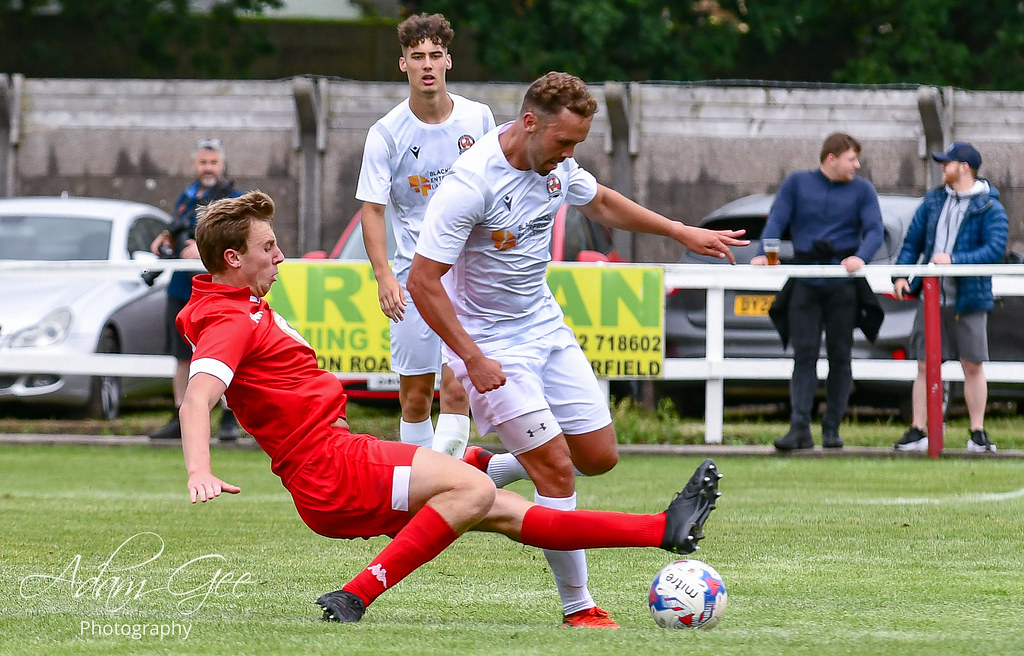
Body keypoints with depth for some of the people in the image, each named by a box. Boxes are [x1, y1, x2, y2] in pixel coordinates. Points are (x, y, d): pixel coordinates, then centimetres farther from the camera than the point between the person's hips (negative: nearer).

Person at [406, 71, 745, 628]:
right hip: (491, 346, -8)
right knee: (557, 471, -12)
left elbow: (601, 203, 21)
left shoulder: (556, 164, -3)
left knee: (599, 456, 8)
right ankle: (577, 608, 0)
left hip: (547, 330, 8)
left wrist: (682, 232, 19)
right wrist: (473, 359, -25)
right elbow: (423, 281, -24)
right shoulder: (471, 183, -26)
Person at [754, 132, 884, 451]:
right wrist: (763, 254, -16)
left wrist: (861, 257, -22)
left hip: (843, 284, 0)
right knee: (804, 354, -6)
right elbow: (776, 222, 1)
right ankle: (800, 428, -11)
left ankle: (832, 429, 9)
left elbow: (875, 230, -2)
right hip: (805, 284, 0)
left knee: (839, 356, 3)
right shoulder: (797, 183, 8)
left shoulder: (862, 190, 8)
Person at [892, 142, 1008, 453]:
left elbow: (995, 249, -16)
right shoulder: (933, 201, 13)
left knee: (972, 366, 1)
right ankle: (918, 432, 7)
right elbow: (913, 240, 16)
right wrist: (901, 274, 0)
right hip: (932, 297, 4)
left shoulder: (990, 208, -4)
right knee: (925, 366, 3)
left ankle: (978, 433, 9)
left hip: (969, 299, -4)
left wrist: (954, 260, -24)